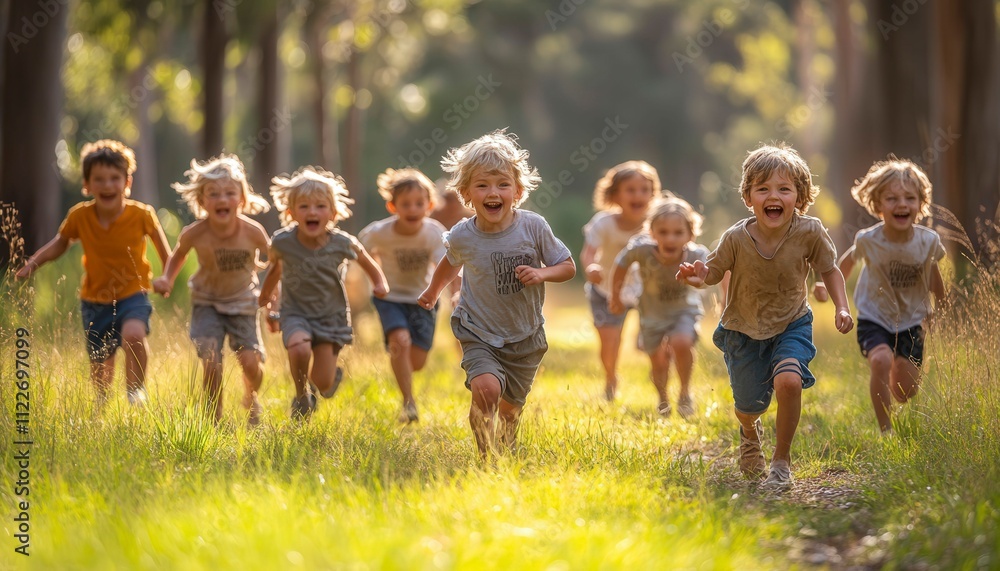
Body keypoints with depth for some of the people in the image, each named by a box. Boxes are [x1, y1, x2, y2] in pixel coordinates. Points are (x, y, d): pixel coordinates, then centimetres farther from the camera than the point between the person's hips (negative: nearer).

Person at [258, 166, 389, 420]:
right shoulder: (282, 242, -16)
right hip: (296, 313, 0)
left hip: (332, 315, 0)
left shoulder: (342, 243, -17)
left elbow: (365, 259, 6)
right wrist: (266, 299, 19)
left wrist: (379, 282, -7)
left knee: (323, 384, -5)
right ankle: (302, 394, 0)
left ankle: (333, 373, 36)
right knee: (299, 349, -33)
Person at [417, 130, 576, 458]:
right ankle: (485, 455, -10)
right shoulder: (462, 237, -11)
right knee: (486, 389, -27)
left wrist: (542, 273, -23)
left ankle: (508, 448, 44)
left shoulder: (533, 227, -14)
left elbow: (568, 266, -3)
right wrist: (433, 292, 29)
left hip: (525, 340, 1)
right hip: (480, 337, -1)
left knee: (511, 407, 14)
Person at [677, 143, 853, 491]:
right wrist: (699, 277, -32)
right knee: (749, 406, 9)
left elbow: (829, 269, -4)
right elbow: (714, 270, -9)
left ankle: (782, 460, -7)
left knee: (789, 381, -29)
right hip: (744, 331, 1)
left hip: (791, 325, -1)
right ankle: (749, 431, 52)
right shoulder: (736, 238, -23)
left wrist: (842, 308, -17)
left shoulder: (809, 233, -21)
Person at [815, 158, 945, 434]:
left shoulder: (928, 241, -17)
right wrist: (832, 286, 12)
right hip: (874, 318, -2)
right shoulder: (868, 240, -22)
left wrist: (942, 308, 19)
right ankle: (886, 430, -18)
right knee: (881, 361, -30)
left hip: (910, 321, 2)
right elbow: (850, 259, 3)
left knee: (907, 390, 3)